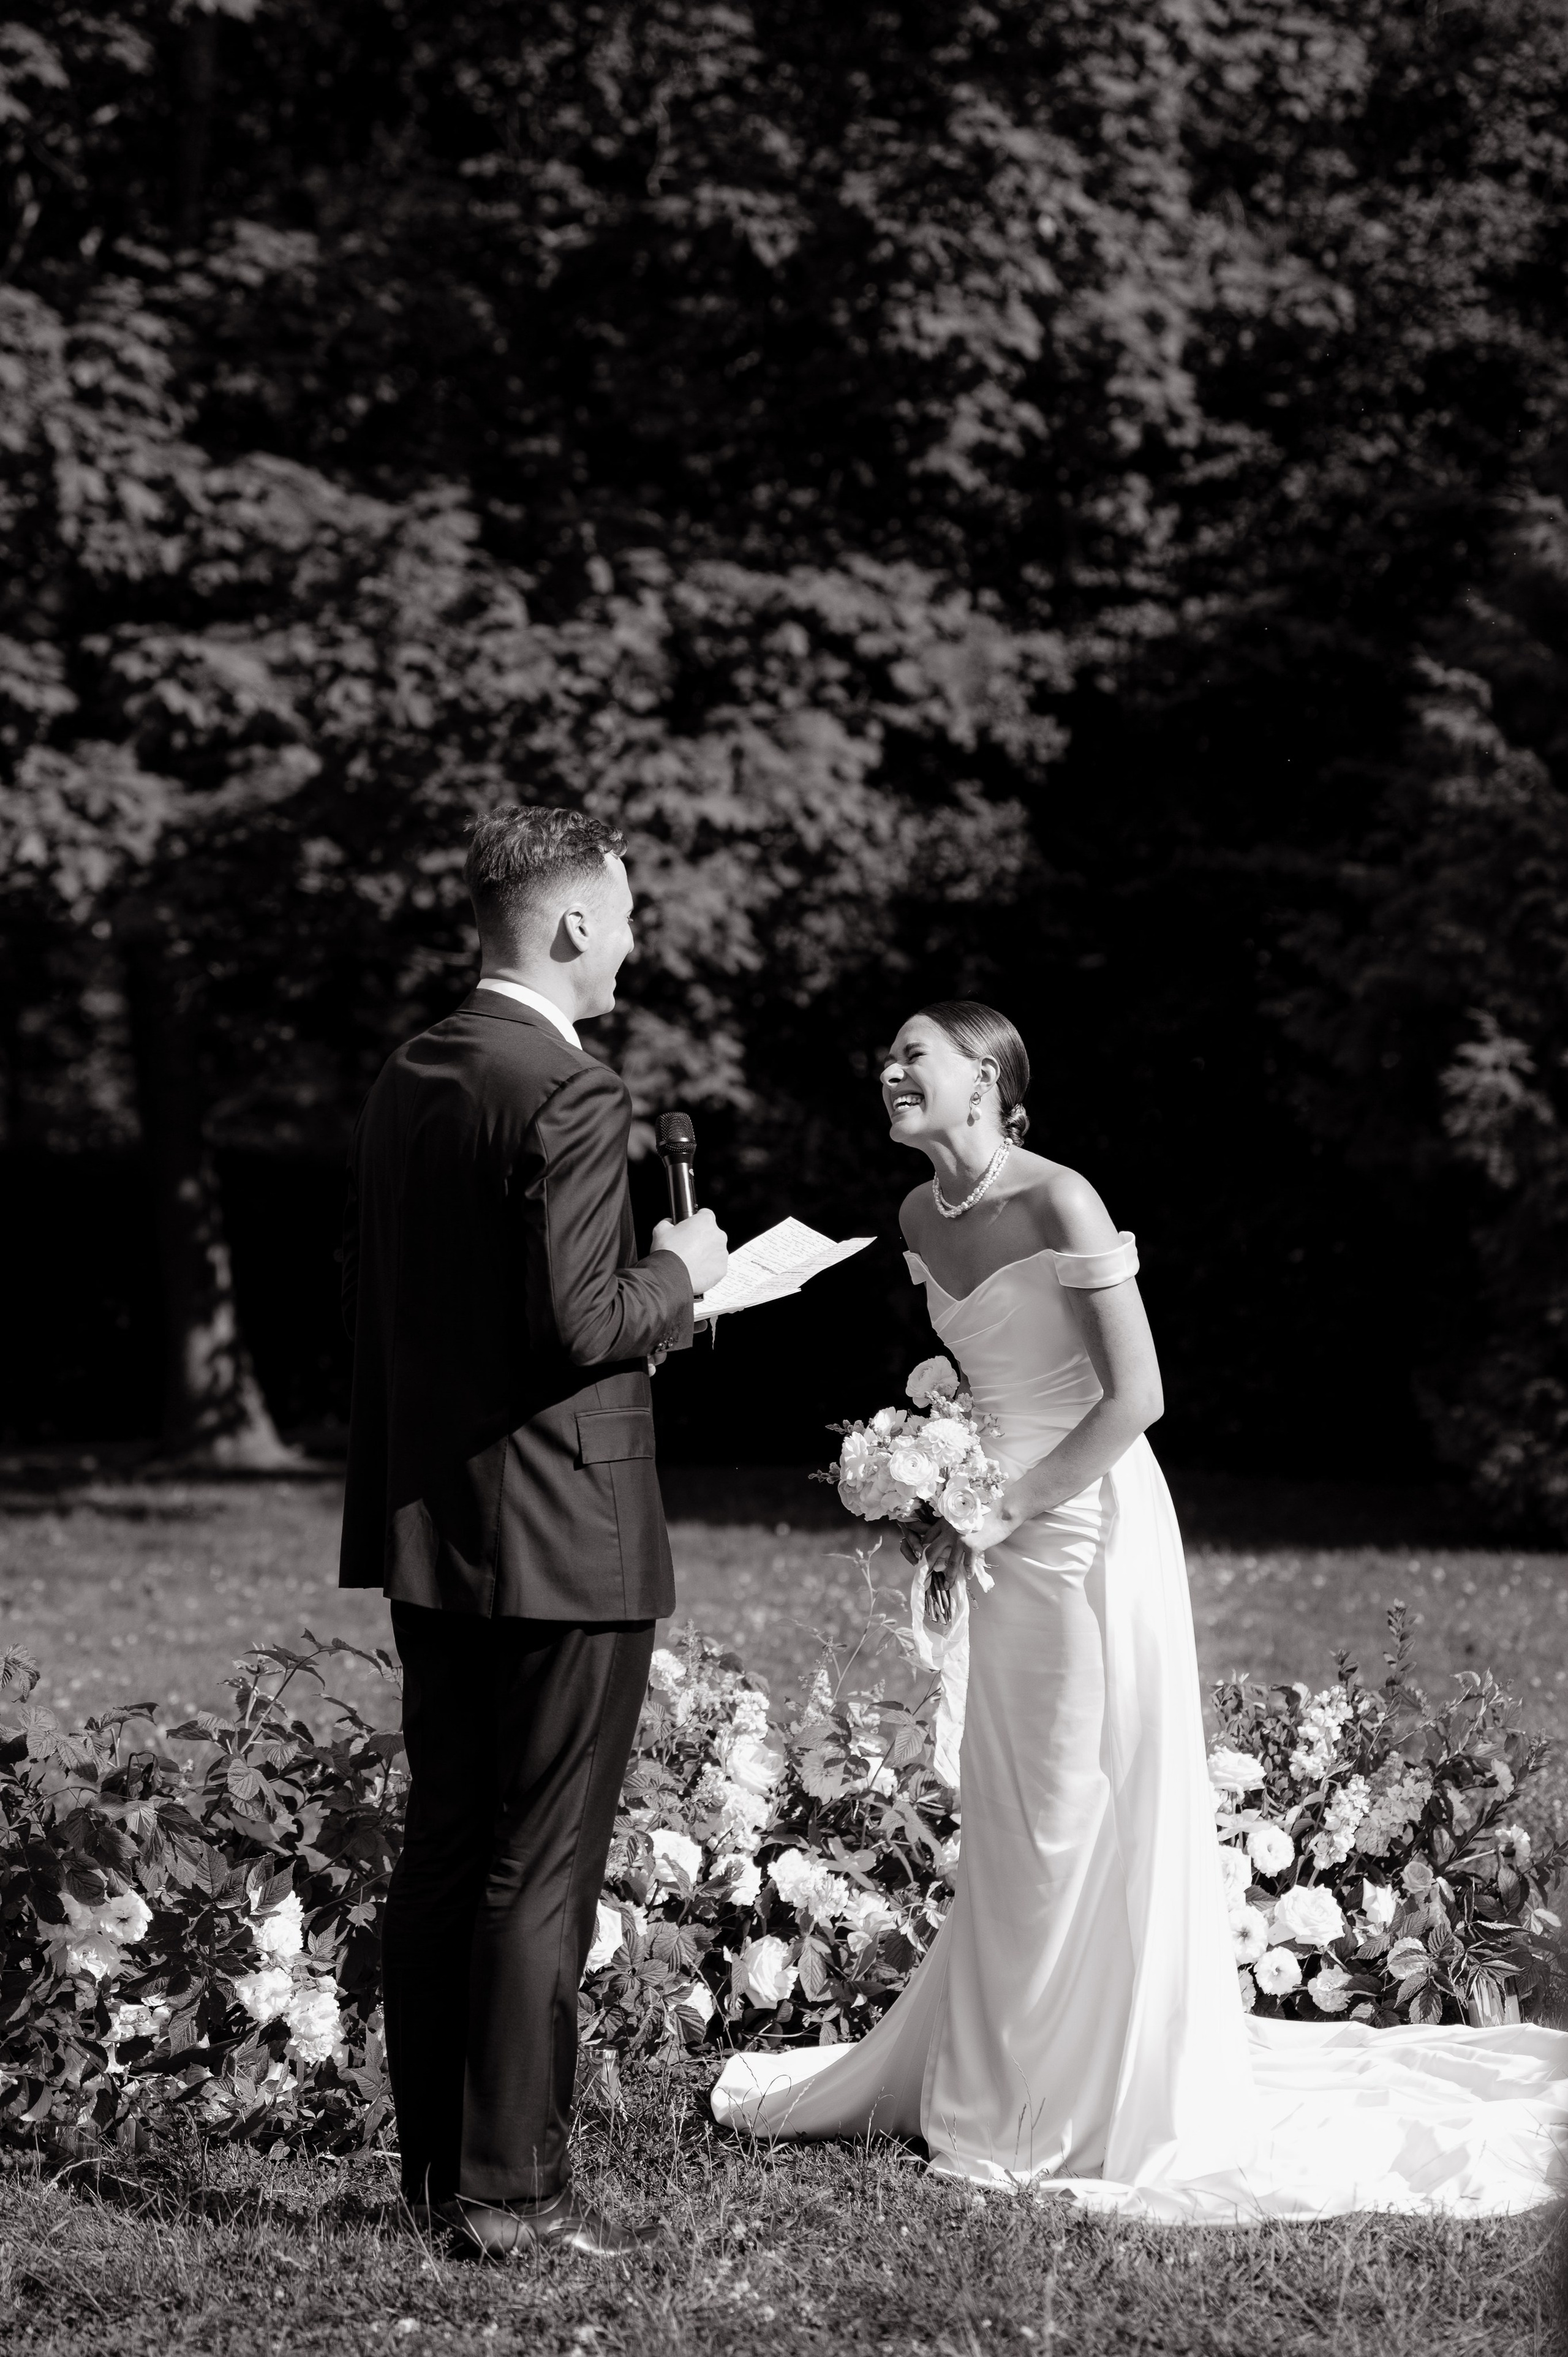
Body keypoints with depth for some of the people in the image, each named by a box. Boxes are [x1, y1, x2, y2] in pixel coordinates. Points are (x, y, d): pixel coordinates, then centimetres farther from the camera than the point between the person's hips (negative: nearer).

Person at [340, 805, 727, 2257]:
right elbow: (581, 1324, -22)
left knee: (443, 1852, 14)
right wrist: (682, 1275, -4)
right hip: (562, 1537, -8)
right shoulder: (572, 1096, -17)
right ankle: (511, 2189, 3)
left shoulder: (404, 1084, 9)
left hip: (425, 1532, 8)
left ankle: (438, 2162, 23)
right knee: (541, 1872, -1)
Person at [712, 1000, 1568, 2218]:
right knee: (1010, 1827, 14)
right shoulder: (921, 1216, 7)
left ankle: (1100, 2106, 9)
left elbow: (1136, 1398, -18)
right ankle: (999, 2080, 25)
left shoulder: (1058, 1203, -17)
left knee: (1093, 1820, -1)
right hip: (1007, 1542, 8)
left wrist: (1004, 1510, -16)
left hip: (1090, 1526, -8)